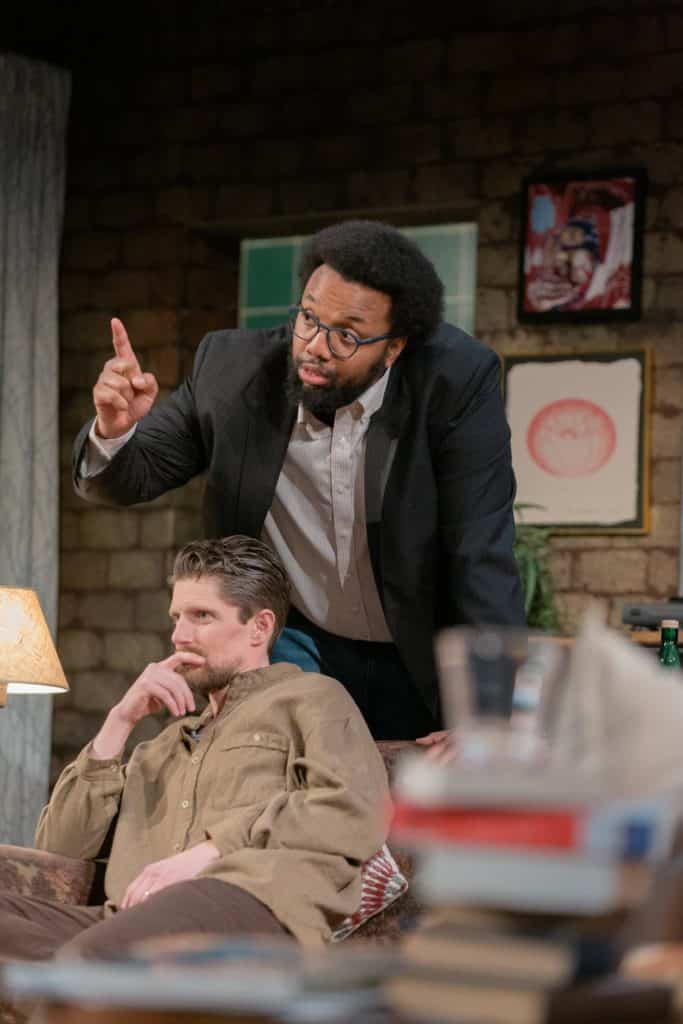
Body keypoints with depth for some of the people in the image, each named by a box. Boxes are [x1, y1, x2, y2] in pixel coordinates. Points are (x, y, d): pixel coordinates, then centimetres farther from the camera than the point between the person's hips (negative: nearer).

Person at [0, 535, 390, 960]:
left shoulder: (312, 699, 19)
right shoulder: (167, 745, 38)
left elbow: (359, 812, -3)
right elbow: (61, 846, 27)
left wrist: (214, 847, -11)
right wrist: (119, 723, 18)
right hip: (132, 920, 7)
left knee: (88, 957, -41)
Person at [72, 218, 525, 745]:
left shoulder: (458, 380, -23)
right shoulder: (232, 367, -15)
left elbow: (482, 558, -25)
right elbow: (128, 478, -3)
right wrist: (114, 428, -28)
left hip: (423, 663, -1)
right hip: (298, 647, 1)